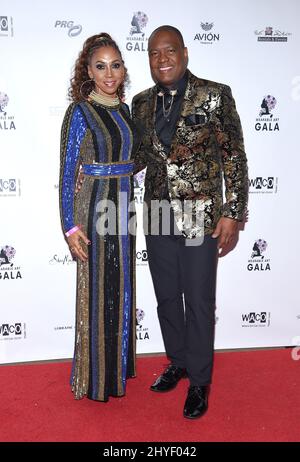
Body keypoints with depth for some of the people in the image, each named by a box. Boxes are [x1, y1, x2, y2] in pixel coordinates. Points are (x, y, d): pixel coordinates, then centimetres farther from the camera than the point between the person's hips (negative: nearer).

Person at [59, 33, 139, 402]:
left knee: (122, 288, 14)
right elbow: (67, 173, -9)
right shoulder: (79, 112, -8)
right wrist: (71, 226, -14)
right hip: (92, 207, -6)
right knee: (96, 291, 3)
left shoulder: (126, 110, 10)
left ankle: (118, 364, 33)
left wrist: (131, 208, 14)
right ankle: (95, 377, 21)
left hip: (123, 207, 6)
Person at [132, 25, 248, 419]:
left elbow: (234, 158, -6)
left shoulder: (215, 95, -6)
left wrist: (232, 213, -11)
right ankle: (178, 362, 38)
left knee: (199, 302, 6)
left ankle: (199, 381, 25)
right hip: (158, 216, 5)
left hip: (201, 216, -4)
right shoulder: (142, 103, 7)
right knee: (166, 297, 16)